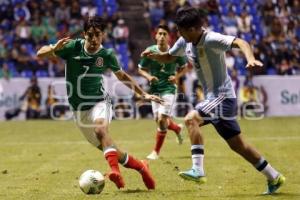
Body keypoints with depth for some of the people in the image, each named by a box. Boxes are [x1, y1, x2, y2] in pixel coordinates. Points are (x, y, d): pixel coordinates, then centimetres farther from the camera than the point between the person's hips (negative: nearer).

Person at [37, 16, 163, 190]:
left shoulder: (107, 55, -7)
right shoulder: (73, 47, -10)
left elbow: (122, 76, 12)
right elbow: (40, 54, -10)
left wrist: (144, 94, 10)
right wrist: (54, 48, -32)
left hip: (99, 102, -2)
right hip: (79, 109, 2)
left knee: (100, 129, -36)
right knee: (106, 147, 6)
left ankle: (115, 170, -49)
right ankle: (140, 166, 26)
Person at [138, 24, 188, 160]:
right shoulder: (150, 51, -5)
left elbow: (184, 67, 9)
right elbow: (141, 69, 5)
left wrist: (177, 76, -9)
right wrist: (148, 76, -14)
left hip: (169, 89, -3)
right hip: (155, 89, 3)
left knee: (162, 119, -13)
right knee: (158, 120, 8)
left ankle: (156, 151, 1)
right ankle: (177, 128, 43)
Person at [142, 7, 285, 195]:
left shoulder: (211, 39, -22)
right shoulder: (185, 42, 3)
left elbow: (240, 42, -34)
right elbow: (169, 57, 19)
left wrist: (251, 58, -53)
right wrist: (153, 55, -2)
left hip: (222, 95, -9)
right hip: (213, 97, 9)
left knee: (191, 119, -25)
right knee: (237, 144, 14)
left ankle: (198, 170, -26)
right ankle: (274, 177, 24)